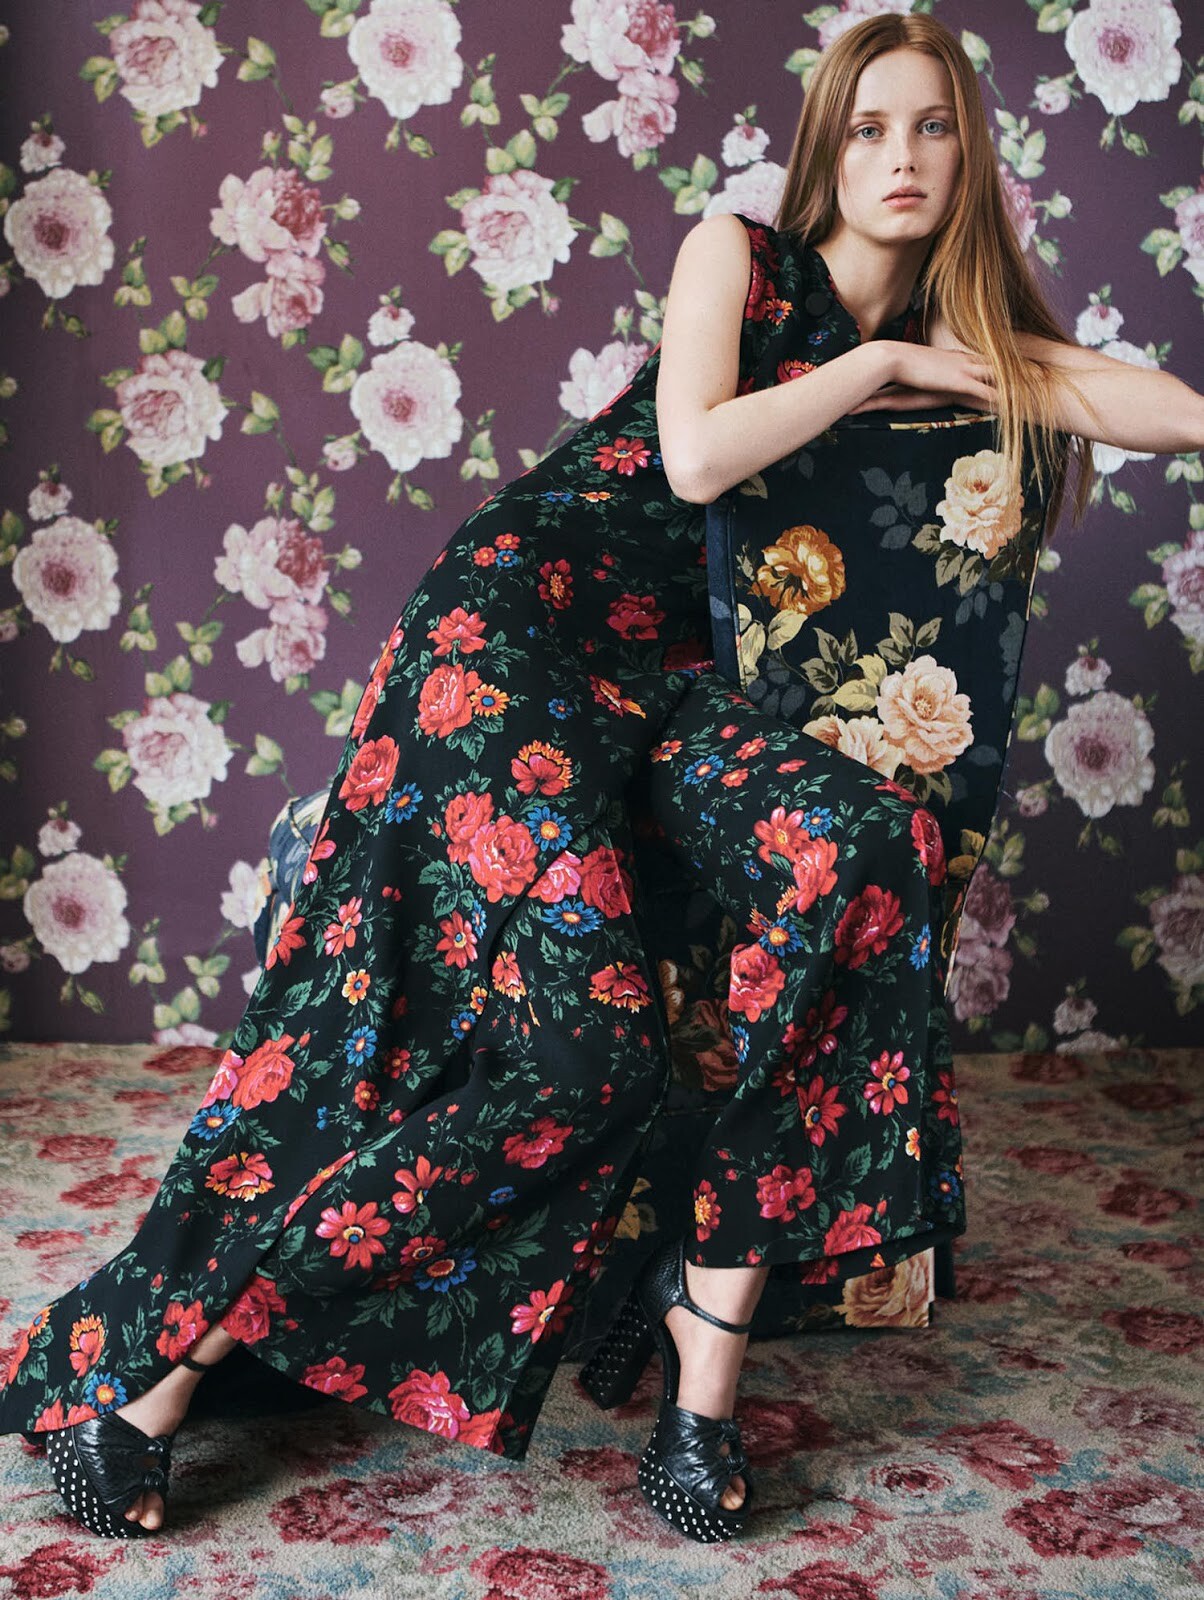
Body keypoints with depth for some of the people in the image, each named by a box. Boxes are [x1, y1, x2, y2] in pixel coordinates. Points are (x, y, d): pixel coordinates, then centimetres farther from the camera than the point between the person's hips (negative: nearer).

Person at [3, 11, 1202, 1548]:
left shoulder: (962, 347, 17)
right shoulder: (738, 253, 8)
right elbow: (694, 457, -10)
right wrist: (872, 367, -2)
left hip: (667, 674, 4)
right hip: (524, 612, -4)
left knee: (874, 847, -32)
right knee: (579, 1048, -25)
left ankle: (710, 1308, -22)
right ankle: (154, 1363, -15)